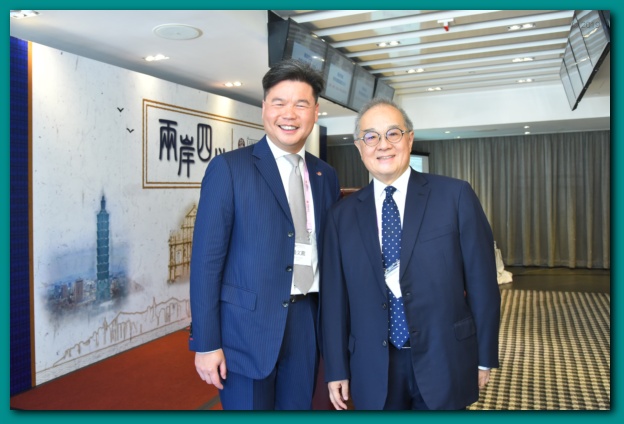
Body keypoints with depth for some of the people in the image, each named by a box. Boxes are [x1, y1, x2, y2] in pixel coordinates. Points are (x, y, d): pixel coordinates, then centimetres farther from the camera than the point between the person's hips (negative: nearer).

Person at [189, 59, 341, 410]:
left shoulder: (326, 176, 8)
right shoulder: (229, 168, -7)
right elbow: (207, 259, -9)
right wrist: (206, 342, -10)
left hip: (306, 324, 5)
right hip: (248, 326, -4)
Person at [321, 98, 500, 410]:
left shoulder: (456, 196, -5)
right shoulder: (342, 214, 1)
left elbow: (480, 280, -3)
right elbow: (334, 296, 3)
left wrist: (484, 357, 0)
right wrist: (337, 370, 4)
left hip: (444, 361, -1)